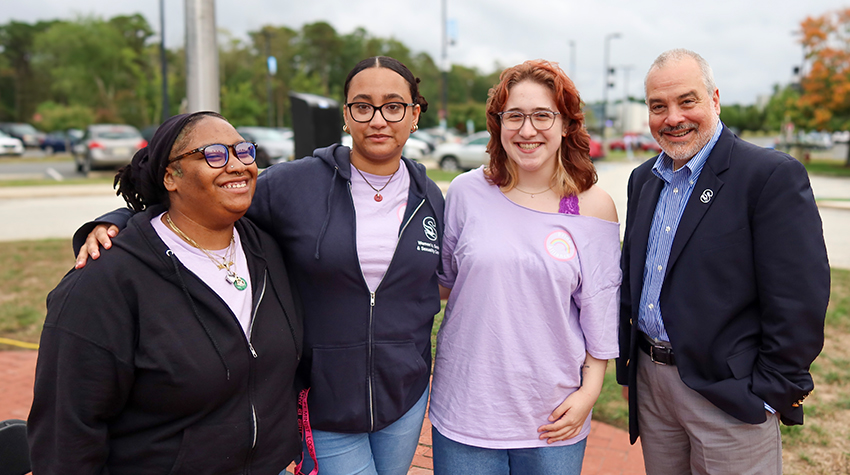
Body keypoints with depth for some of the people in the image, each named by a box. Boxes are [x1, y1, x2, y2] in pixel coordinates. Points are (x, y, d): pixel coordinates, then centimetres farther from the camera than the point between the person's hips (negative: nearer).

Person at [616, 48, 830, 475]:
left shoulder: (773, 175, -13)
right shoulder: (643, 179, 9)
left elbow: (800, 303, -14)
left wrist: (772, 393, -12)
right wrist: (628, 365, 13)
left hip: (730, 397, -6)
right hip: (650, 382, 6)